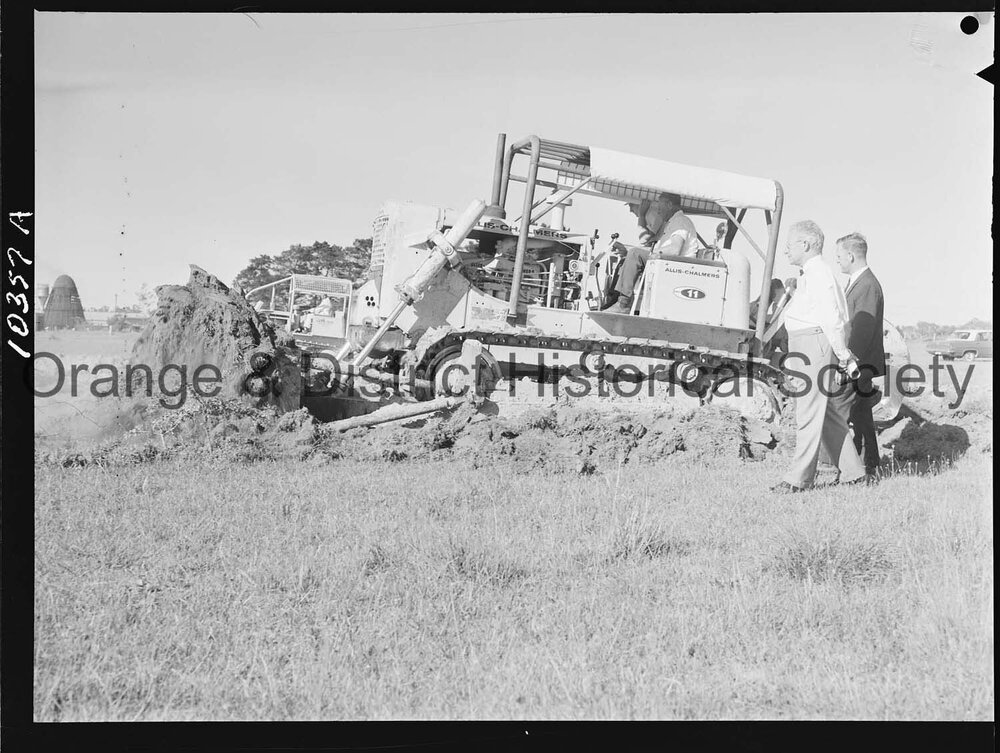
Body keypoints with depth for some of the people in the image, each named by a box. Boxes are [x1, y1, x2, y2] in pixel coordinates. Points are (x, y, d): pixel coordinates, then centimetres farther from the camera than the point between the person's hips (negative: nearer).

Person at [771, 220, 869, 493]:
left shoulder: (819, 274, -14)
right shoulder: (809, 275, 19)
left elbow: (832, 319, -17)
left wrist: (844, 356, -17)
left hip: (814, 344, -11)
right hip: (805, 345, 11)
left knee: (809, 413, -6)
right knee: (828, 413, 13)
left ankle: (799, 478, -3)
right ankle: (853, 471, 19)